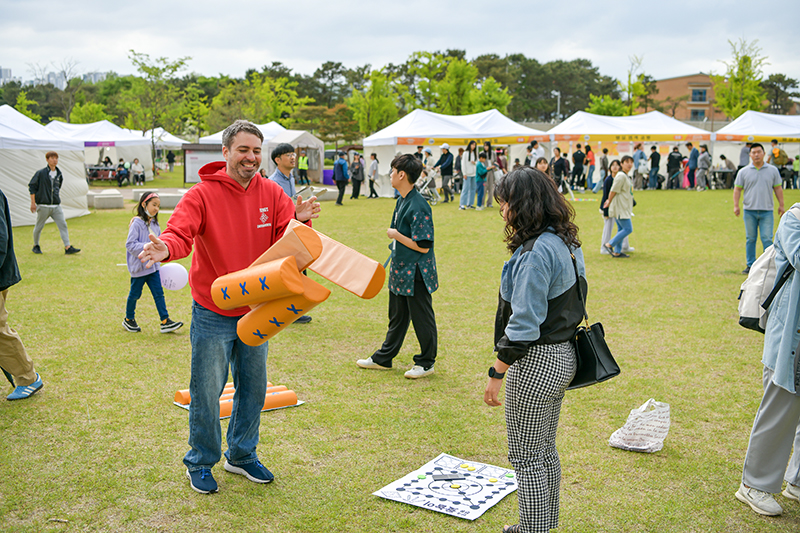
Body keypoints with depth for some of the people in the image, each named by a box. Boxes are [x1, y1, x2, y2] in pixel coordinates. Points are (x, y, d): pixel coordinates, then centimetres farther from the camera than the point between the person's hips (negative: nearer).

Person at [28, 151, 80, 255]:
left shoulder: (59, 175, 9)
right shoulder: (40, 173, -4)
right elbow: (31, 186, -1)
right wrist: (33, 203, -5)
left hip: (56, 206, 4)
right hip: (43, 206, -4)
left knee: (63, 225, -8)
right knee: (39, 227, 8)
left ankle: (68, 247, -11)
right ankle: (36, 246, 28)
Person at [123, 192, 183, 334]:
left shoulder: (155, 224, 8)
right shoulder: (137, 223, -14)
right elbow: (130, 244, -20)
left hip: (153, 266, 6)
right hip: (138, 267, -6)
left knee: (159, 293, 2)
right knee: (135, 294, 8)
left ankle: (165, 322, 3)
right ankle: (128, 320, 26)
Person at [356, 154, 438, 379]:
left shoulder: (419, 207, -23)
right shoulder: (402, 200, 7)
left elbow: (423, 246, -24)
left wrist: (396, 235, -16)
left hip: (416, 274, -10)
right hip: (400, 270, 10)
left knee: (422, 318, 6)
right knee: (397, 317, 21)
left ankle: (426, 363, 22)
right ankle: (383, 358, 33)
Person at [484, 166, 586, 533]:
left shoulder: (535, 252, -23)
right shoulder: (565, 243, 8)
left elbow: (524, 323, -25)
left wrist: (496, 373, -18)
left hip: (536, 363, -10)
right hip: (562, 356, 10)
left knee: (526, 458, 5)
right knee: (545, 451, 22)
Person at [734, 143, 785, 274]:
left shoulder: (773, 170, 7)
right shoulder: (743, 172, 5)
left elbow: (778, 188, 11)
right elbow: (737, 189, 7)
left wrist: (781, 205, 7)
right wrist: (736, 205, -2)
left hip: (767, 211, -1)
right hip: (749, 211, 1)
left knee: (767, 239, -6)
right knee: (750, 239, 6)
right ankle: (751, 266, 14)